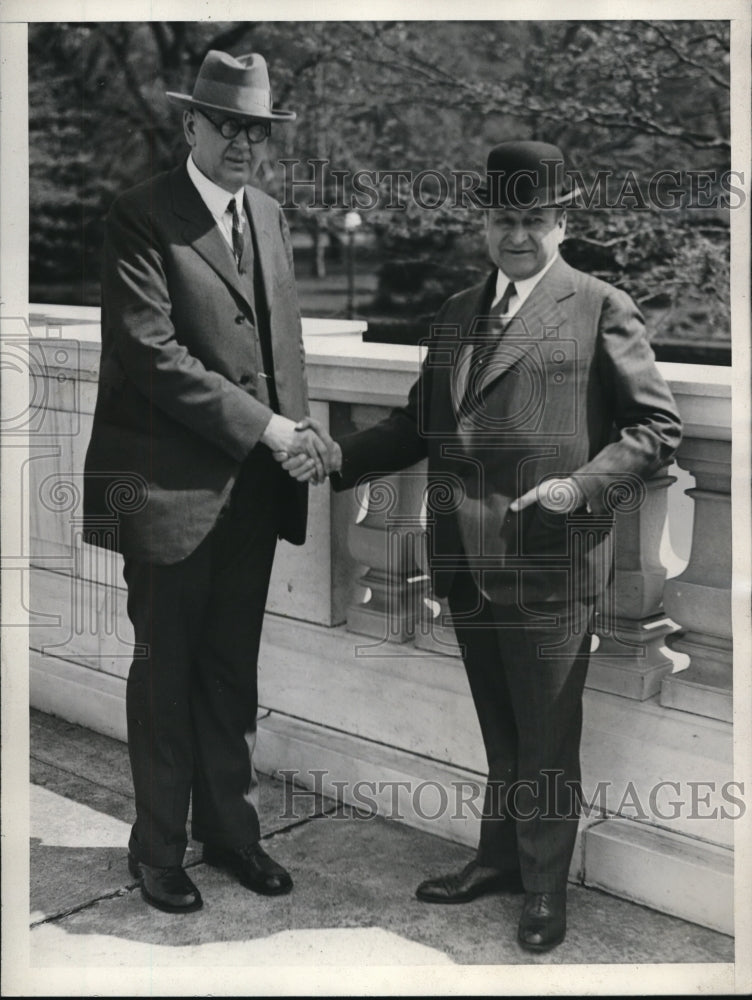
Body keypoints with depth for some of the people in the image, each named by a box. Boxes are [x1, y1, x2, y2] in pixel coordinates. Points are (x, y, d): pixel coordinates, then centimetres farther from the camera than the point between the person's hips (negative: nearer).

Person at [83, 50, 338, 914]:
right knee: (165, 673, 7)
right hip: (171, 484, -6)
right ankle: (157, 851, 24)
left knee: (232, 672, 16)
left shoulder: (269, 215, 13)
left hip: (254, 485, 6)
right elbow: (151, 352, -18)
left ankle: (230, 829, 32)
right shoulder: (141, 218, -9)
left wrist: (295, 439, 0)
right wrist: (261, 425, -19)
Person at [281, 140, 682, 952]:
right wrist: (337, 459, 4)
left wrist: (584, 486, -18)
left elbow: (657, 426, -5)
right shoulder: (455, 313, 14)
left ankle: (544, 886, 27)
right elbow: (421, 422, 16)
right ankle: (500, 857, 39)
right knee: (499, 729, 21)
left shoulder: (601, 310, -4)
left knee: (547, 736, 8)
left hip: (550, 568, -5)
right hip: (468, 566, 5)